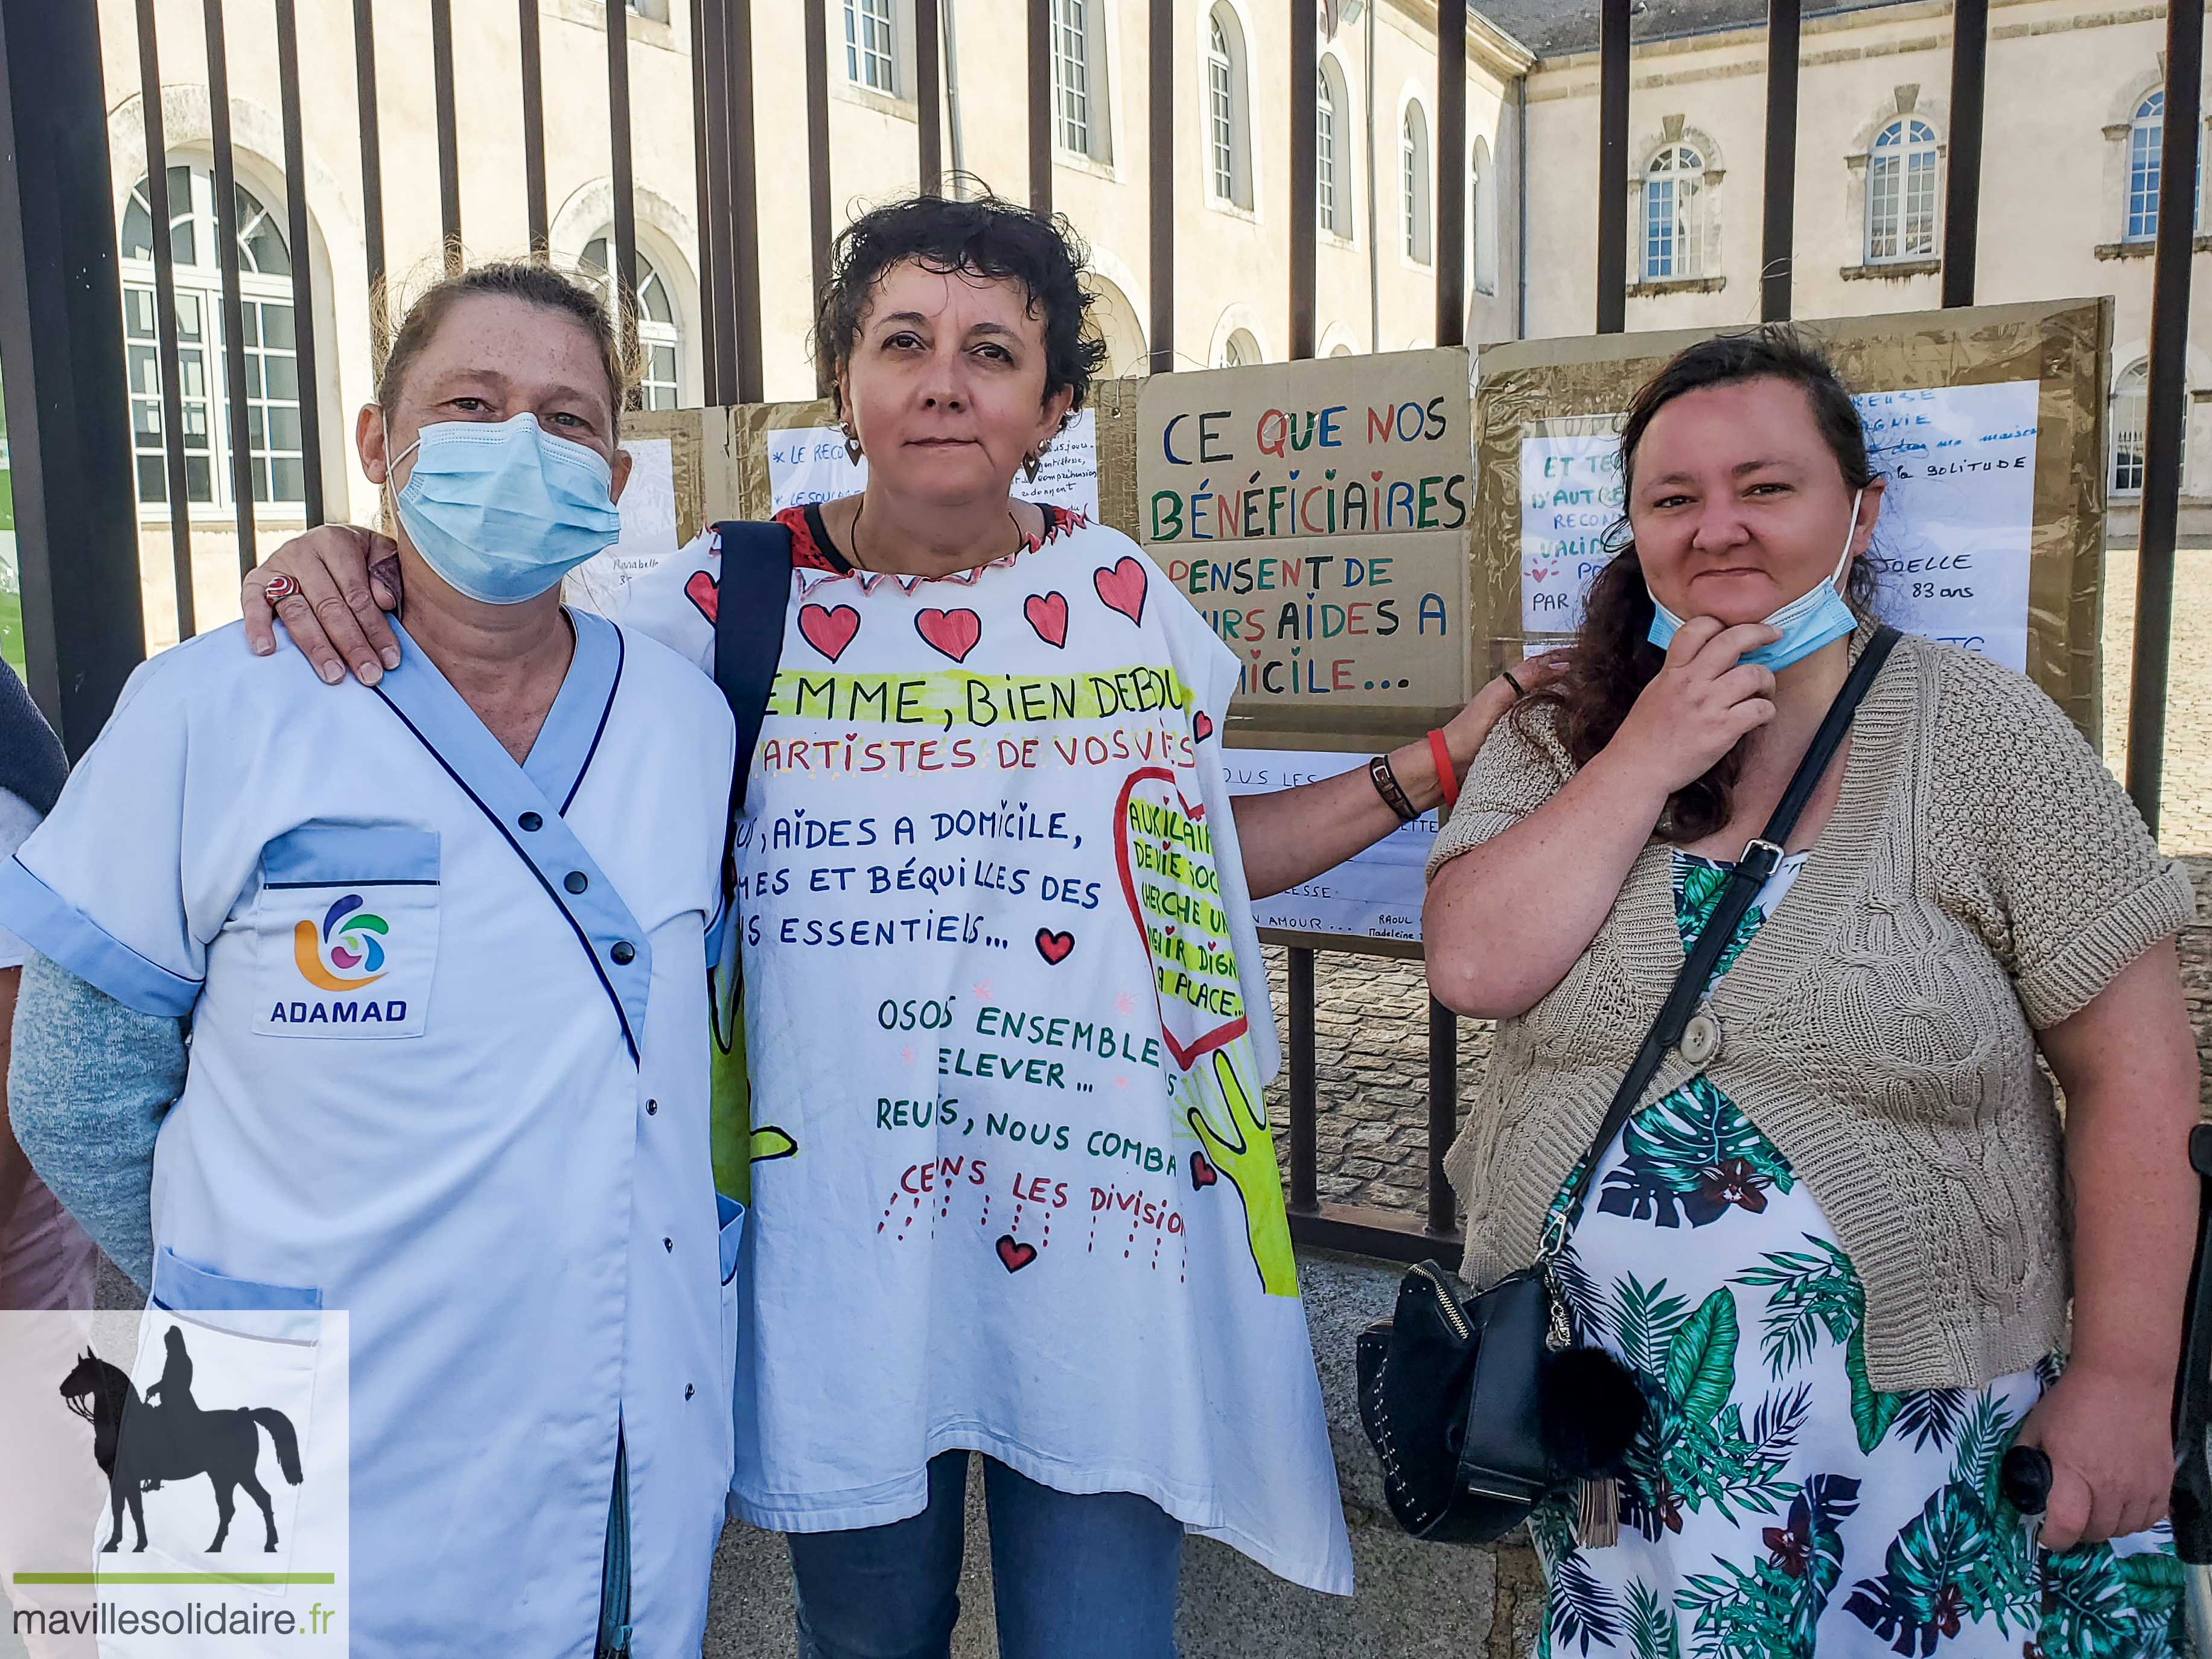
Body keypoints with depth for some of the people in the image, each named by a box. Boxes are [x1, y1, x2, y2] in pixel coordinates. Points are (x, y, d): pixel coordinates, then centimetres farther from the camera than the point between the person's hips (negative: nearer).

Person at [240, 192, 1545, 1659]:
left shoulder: (1127, 596, 2)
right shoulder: (728, 602, -4)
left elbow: (1195, 861, 11)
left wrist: (1435, 763, 7)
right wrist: (361, 564, -16)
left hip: (1103, 1238, 1)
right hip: (841, 1244, 0)